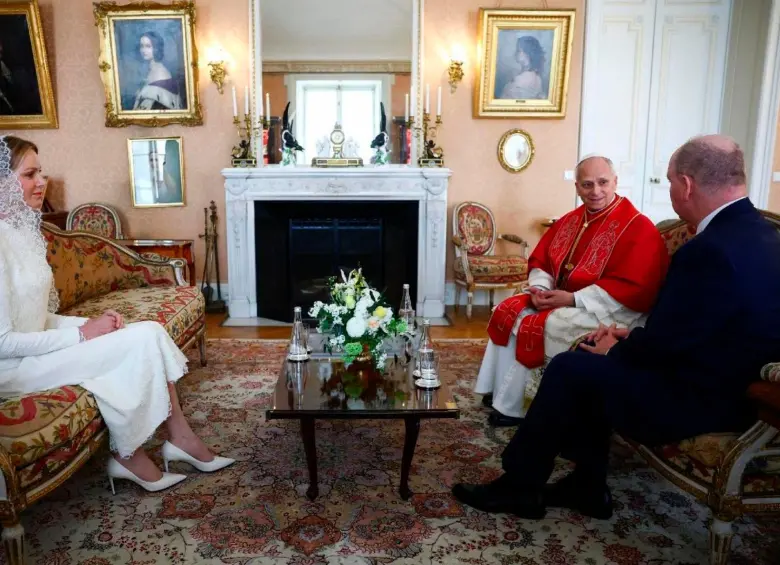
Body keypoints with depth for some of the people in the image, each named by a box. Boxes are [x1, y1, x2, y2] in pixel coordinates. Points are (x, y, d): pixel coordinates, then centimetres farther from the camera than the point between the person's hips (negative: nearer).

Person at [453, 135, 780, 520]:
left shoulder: (711, 249, -27)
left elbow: (662, 343, -22)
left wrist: (616, 350, -2)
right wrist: (631, 337, 6)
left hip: (701, 398, -10)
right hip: (726, 380, 10)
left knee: (569, 369, -5)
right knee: (589, 361, 12)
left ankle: (519, 486, 11)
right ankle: (587, 484, 19)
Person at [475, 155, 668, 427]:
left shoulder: (637, 227, -15)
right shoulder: (569, 221, 10)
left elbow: (633, 290, -24)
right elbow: (540, 260, 15)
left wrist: (572, 299, -25)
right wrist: (540, 288, -8)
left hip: (607, 313, -8)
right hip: (560, 299, 8)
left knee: (527, 327, -21)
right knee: (507, 311, -4)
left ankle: (508, 407, -5)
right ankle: (498, 394, 2)